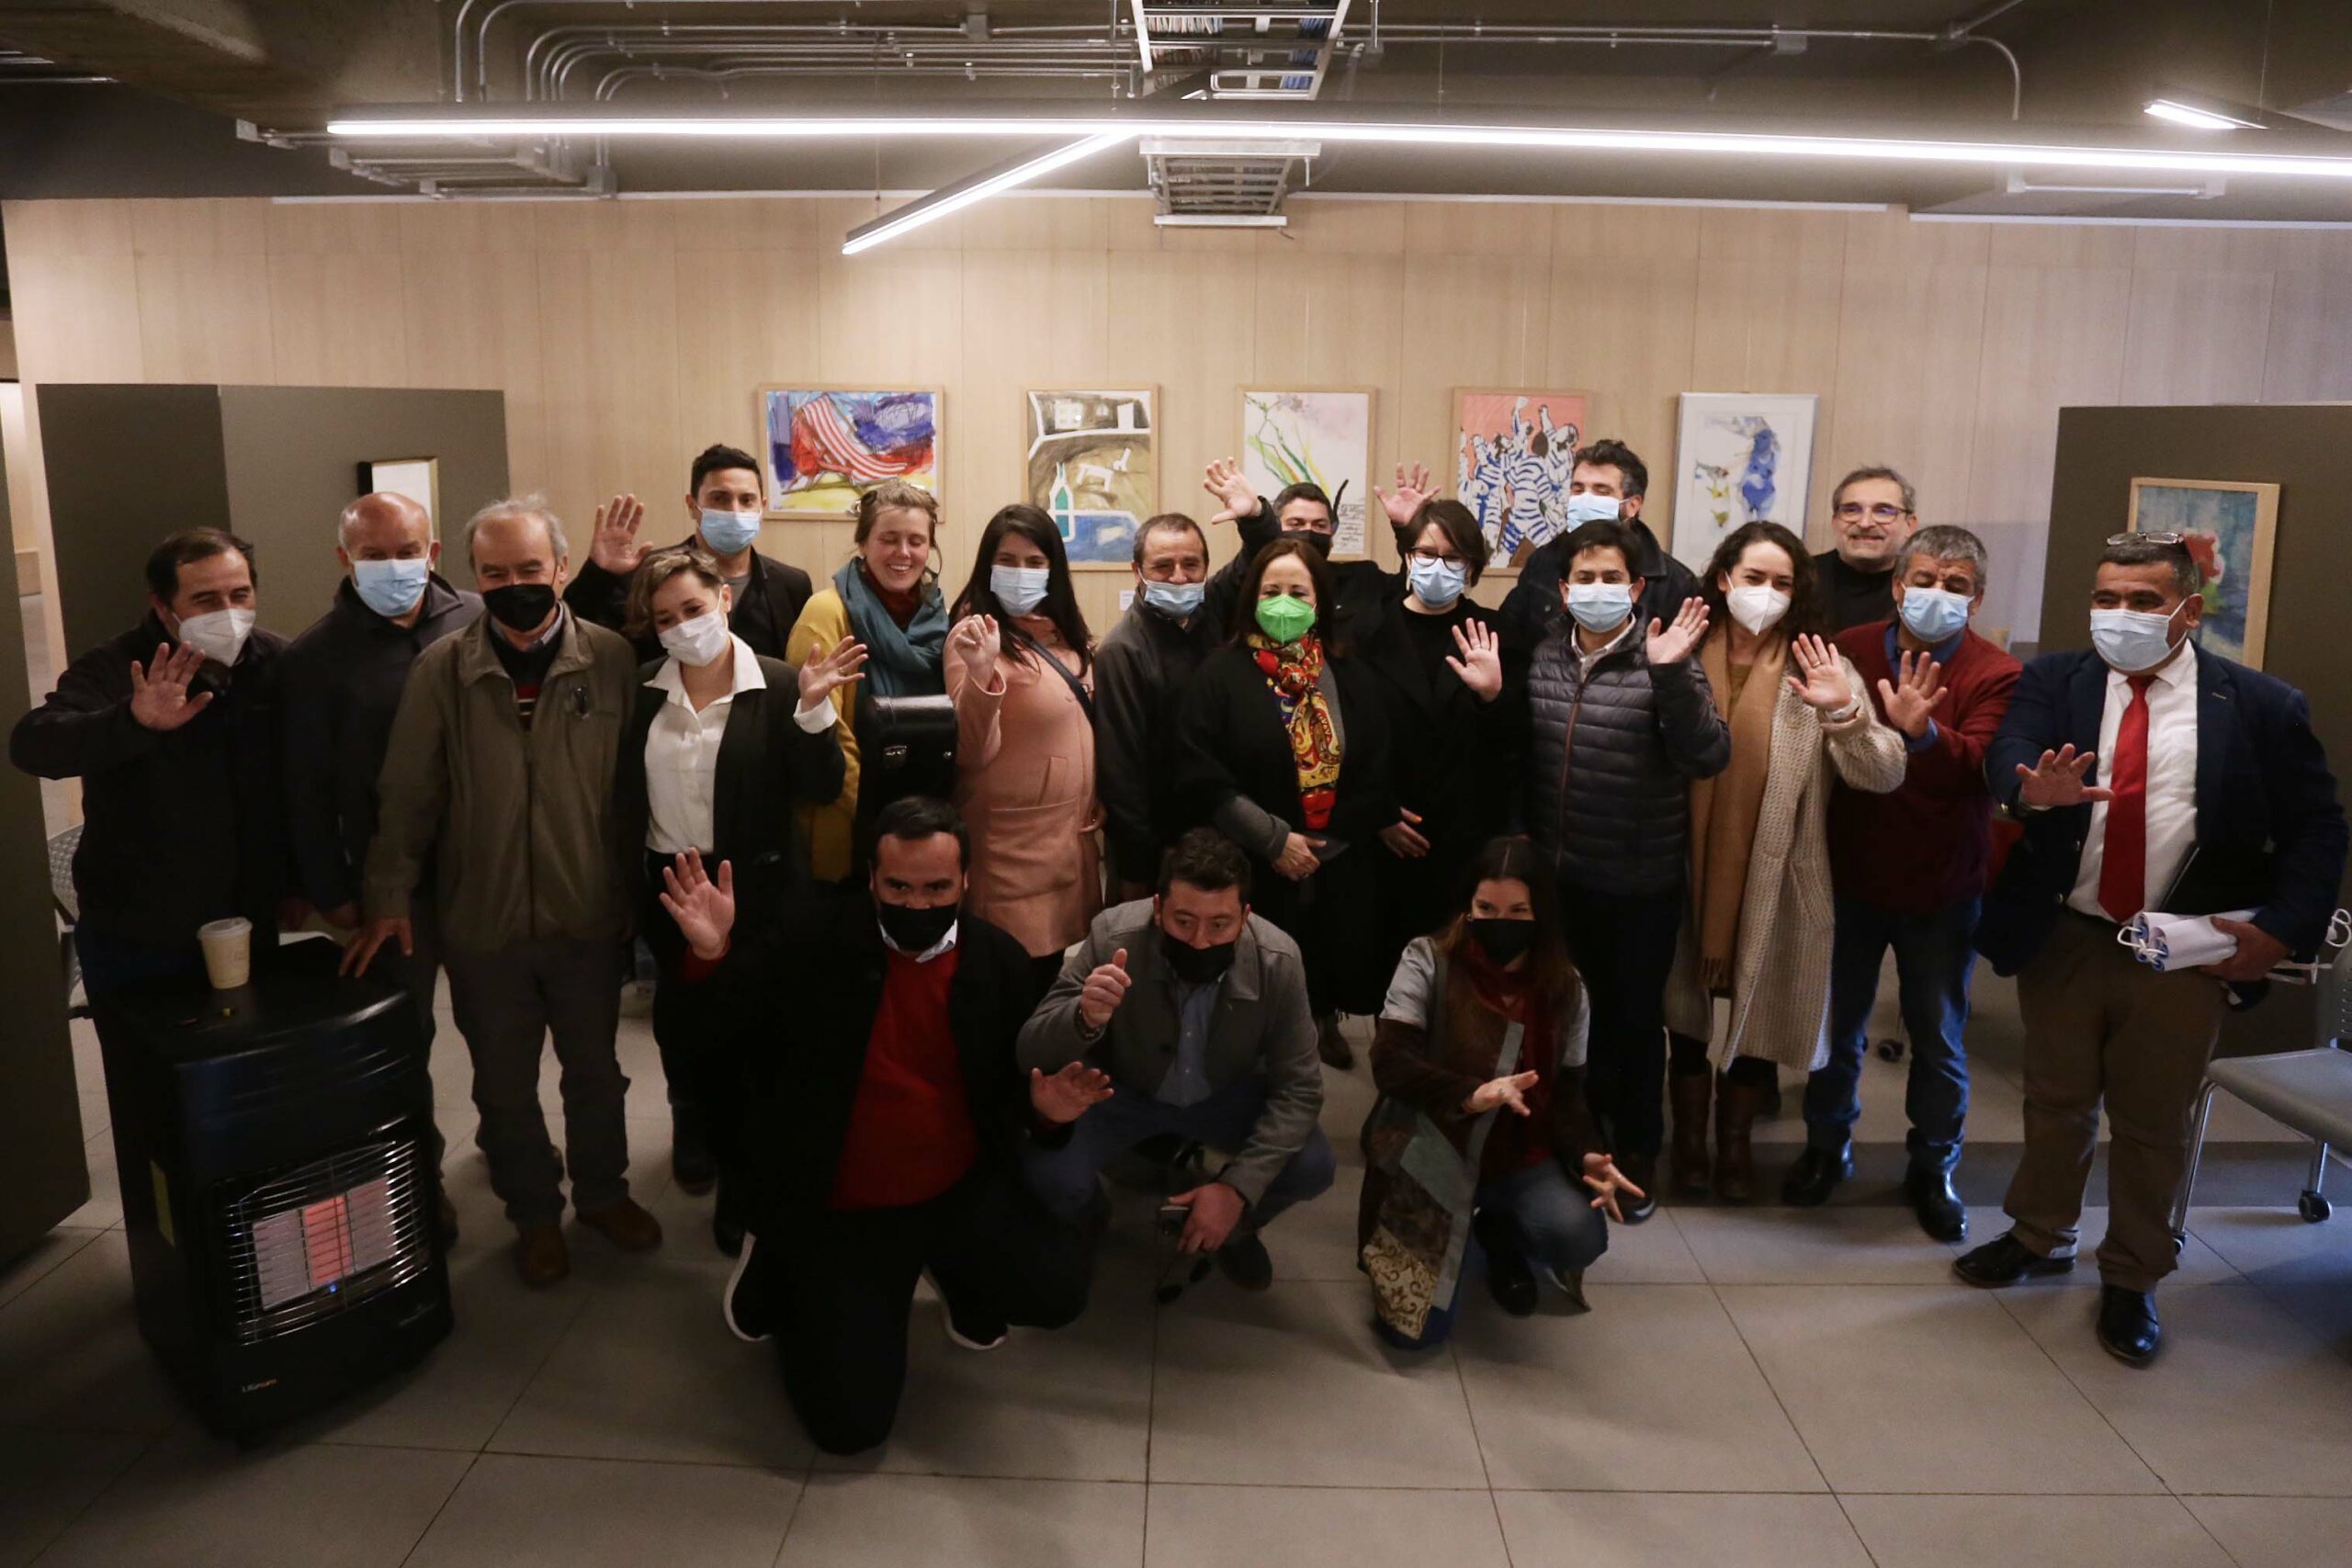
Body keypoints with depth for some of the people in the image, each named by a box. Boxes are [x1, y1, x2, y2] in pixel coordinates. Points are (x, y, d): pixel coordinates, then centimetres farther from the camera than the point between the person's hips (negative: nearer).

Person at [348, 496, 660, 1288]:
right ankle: (534, 1213, 37)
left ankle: (603, 1191, 42)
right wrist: (389, 896, -5)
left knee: (595, 1071, 19)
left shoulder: (612, 659, -9)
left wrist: (636, 895, -3)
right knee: (505, 1087, 16)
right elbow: (406, 794, -3)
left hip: (589, 915, 0)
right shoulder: (441, 668, -8)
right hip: (482, 923, 0)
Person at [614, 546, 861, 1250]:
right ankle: (700, 1126, 48)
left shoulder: (778, 685, -12)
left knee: (749, 1033, 8)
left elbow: (822, 789, -18)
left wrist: (812, 709, -29)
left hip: (754, 890, -4)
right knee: (685, 1024, 20)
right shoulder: (642, 690, 0)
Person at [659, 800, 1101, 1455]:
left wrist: (1044, 1107, -18)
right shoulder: (818, 931, -9)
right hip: (840, 1211, -2)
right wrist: (714, 953, -35)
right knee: (851, 1421, -8)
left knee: (1060, 1288, -21)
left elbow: (1010, 1084, 5)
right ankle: (783, 1270, 22)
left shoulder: (1000, 959, -4)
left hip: (963, 1192, 2)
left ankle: (961, 1280, 17)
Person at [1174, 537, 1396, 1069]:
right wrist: (1275, 839, -15)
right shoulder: (1222, 673, -5)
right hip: (1252, 873, -3)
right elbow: (1200, 776, -13)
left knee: (1330, 971, 12)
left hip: (1339, 872, 3)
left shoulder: (1346, 674, 7)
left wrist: (1323, 844, -5)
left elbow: (1377, 771, 4)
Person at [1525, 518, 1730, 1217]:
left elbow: (1708, 758, -21)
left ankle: (1637, 1153, 30)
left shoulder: (1661, 660, -12)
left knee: (1635, 1017, 11)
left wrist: (1672, 675, -31)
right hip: (1556, 873, 4)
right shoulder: (1543, 654, 2)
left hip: (1639, 882, -4)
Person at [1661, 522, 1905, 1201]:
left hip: (1773, 881, 0)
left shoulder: (1815, 667, -6)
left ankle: (1735, 1143, 38)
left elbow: (1883, 776, -14)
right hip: (1688, 874, 0)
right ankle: (1689, 1139, 36)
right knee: (1687, 1010, 15)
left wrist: (1844, 713, -29)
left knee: (1756, 1016, 15)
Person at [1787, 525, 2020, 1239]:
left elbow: (1978, 765, -28)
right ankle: (1827, 1147, 36)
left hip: (1942, 886, -1)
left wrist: (1923, 732, -44)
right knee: (1838, 1024, 16)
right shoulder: (1850, 649, -3)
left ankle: (1933, 1170, 31)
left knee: (1939, 1039, 12)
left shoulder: (1995, 676, -11)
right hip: (1850, 874, 2)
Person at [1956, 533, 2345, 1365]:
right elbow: (2008, 750, -20)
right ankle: (2039, 1237, 38)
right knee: (2056, 1103, 17)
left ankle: (2131, 1281, 29)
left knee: (2153, 1126, 10)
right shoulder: (2053, 680, -2)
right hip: (2062, 941, 1)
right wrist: (2035, 790, -43)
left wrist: (2280, 928, -11)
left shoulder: (2261, 705, -4)